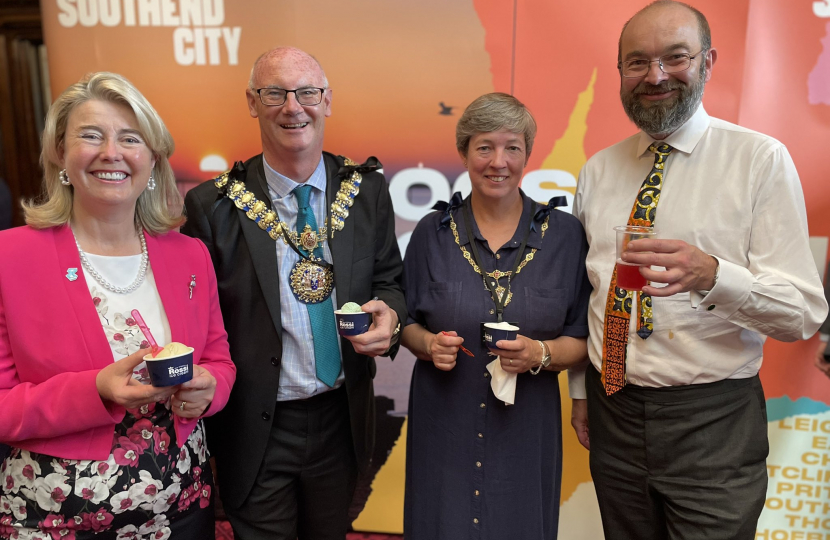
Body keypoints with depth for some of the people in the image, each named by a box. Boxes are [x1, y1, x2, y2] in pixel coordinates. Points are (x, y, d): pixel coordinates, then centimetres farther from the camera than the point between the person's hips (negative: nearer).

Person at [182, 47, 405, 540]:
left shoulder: (368, 190, -5)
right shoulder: (214, 206, -12)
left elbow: (389, 279, 4)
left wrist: (389, 315, -17)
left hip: (342, 419, 3)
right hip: (255, 430, -2)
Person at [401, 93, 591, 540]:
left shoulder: (565, 234, -3)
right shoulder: (432, 233, -2)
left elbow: (581, 338, 0)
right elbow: (408, 322, 6)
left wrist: (541, 354, -19)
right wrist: (429, 344, -14)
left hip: (526, 427, 0)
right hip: (443, 425, 0)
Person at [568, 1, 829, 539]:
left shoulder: (761, 159, -8)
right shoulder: (597, 172, 4)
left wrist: (712, 276, -31)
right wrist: (580, 391, 12)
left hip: (714, 426, -3)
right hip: (612, 411, 4)